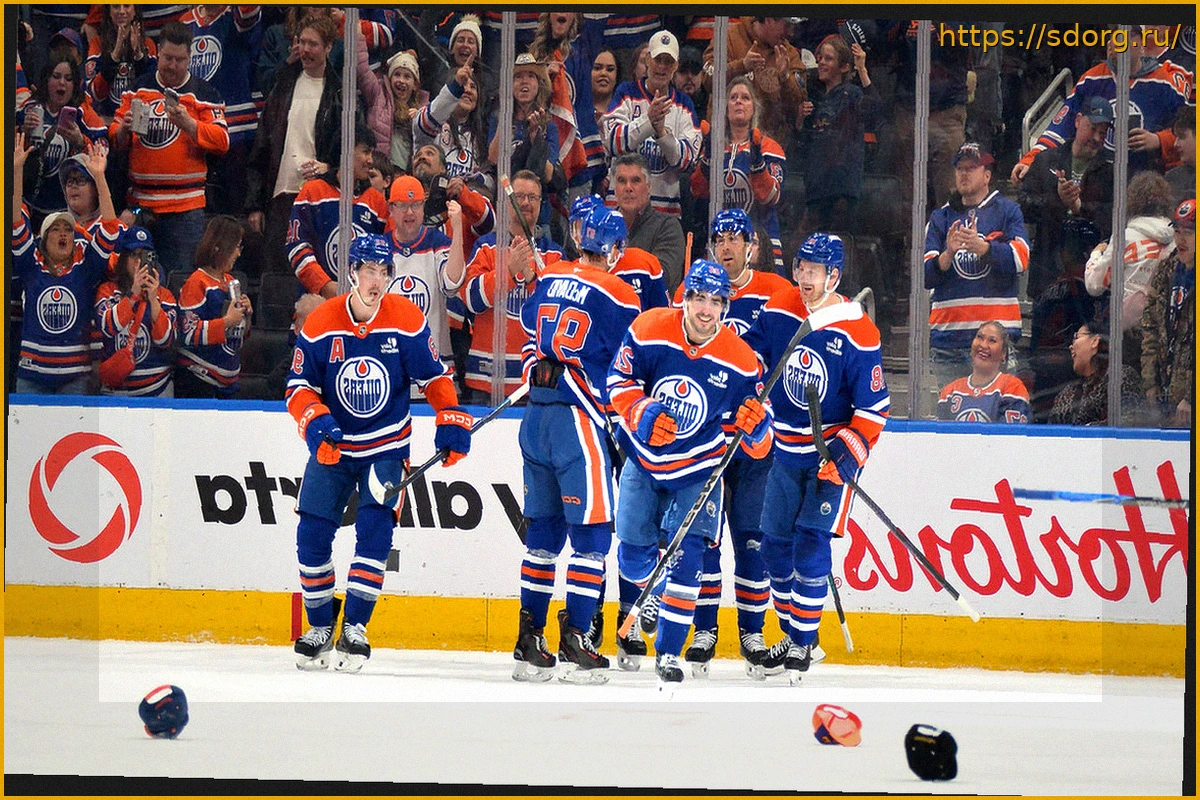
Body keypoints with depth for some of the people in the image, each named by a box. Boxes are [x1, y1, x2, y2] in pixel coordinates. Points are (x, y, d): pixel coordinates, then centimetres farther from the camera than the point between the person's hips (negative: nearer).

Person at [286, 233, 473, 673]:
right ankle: (320, 628, 13)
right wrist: (316, 423, -24)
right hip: (332, 448, 1)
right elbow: (299, 386, -7)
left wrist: (452, 422, -9)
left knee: (375, 530, -16)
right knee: (312, 534, -4)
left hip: (387, 447, -1)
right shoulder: (320, 324, -11)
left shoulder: (407, 320, -11)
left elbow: (434, 376, 0)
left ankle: (354, 629, -10)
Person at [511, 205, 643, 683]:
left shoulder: (548, 280, 11)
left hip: (536, 415, 6)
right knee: (592, 531, -2)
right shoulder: (616, 295, -6)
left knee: (543, 530, 13)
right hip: (579, 418, -6)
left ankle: (529, 640, 12)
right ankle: (575, 636, -8)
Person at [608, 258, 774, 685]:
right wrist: (643, 414, -23)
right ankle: (632, 622, 38)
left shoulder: (741, 361, -17)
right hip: (644, 459, 1)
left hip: (697, 470, -1)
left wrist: (755, 425, -35)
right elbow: (619, 381, -5)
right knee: (635, 550, 7)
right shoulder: (649, 330, -16)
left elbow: (757, 446, -11)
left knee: (685, 557, -14)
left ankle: (668, 651, -6)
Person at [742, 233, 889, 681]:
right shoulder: (778, 311, -3)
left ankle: (804, 644, -3)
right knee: (775, 546, 8)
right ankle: (791, 635, 23)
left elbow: (873, 408, -13)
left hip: (832, 454, -5)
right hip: (786, 450, 6)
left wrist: (847, 454, -22)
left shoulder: (857, 334, -16)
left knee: (811, 546, -13)